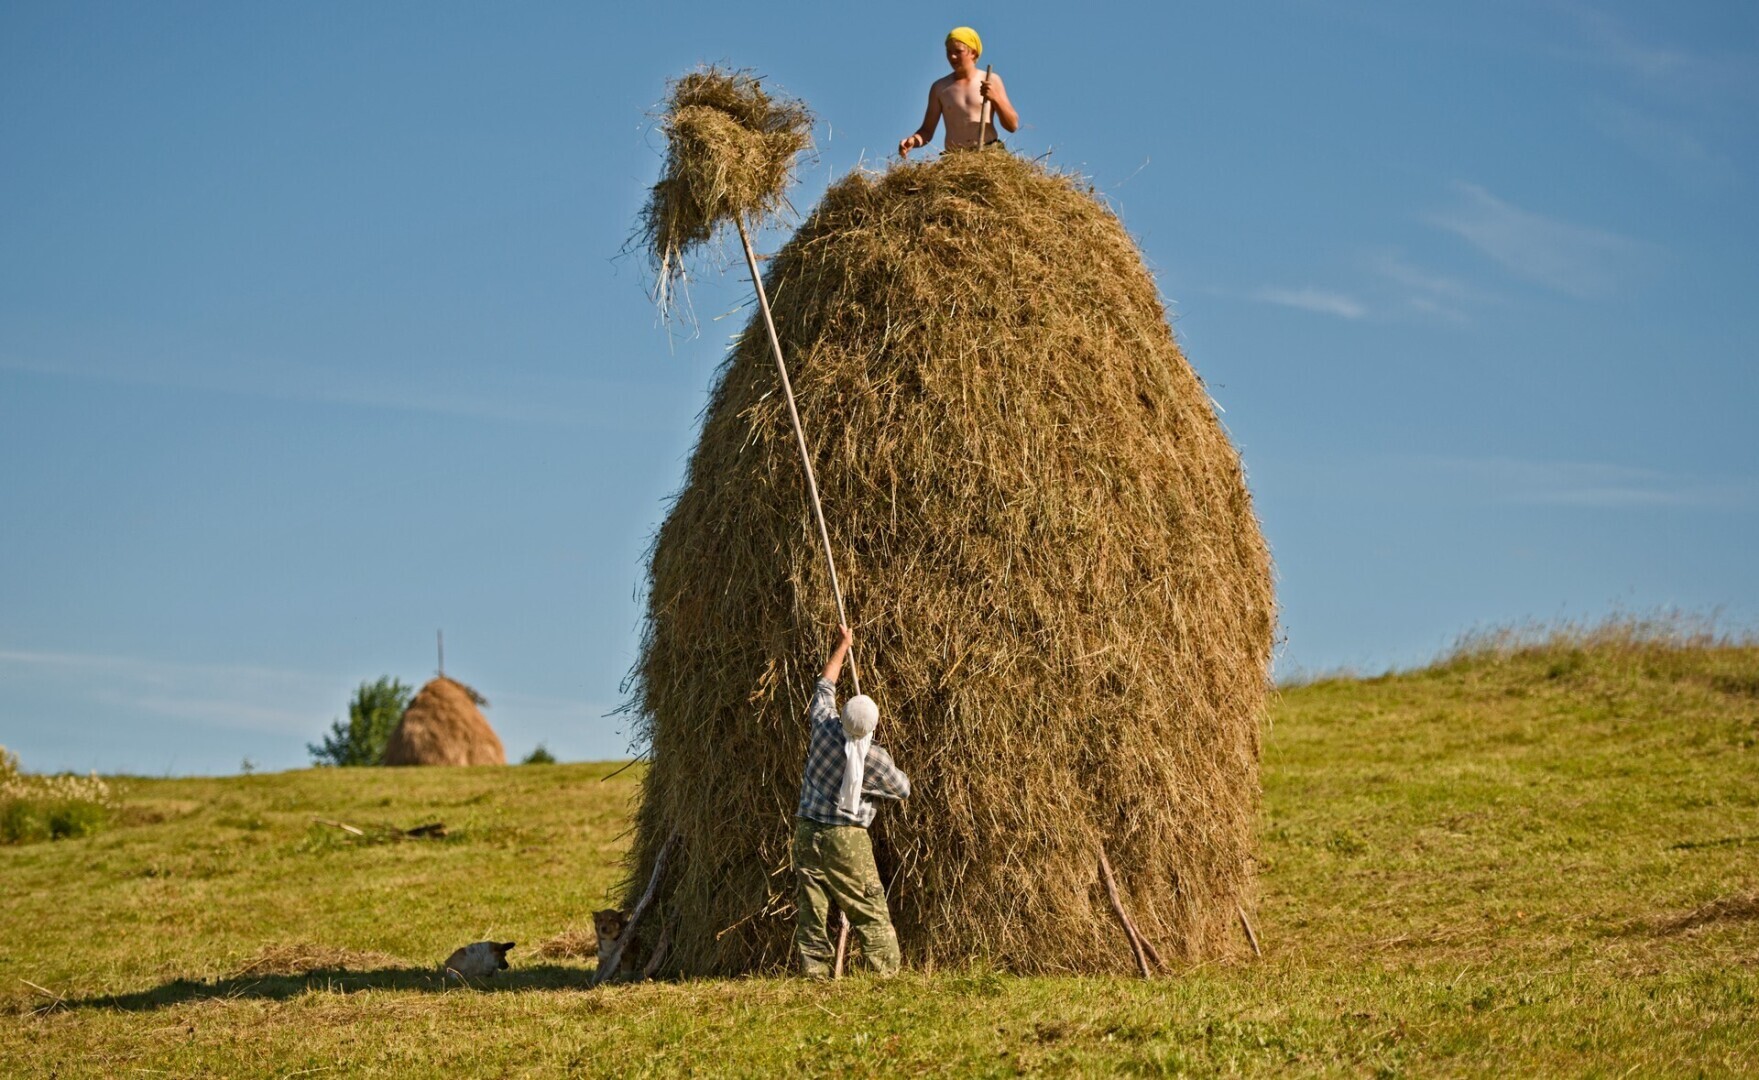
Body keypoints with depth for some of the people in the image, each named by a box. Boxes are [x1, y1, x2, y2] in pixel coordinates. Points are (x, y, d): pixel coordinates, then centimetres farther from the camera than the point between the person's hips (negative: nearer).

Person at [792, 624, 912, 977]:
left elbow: (825, 685, 13)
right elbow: (903, 789, 8)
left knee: (811, 908, 5)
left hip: (807, 831, 4)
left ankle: (814, 972, 1)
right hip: (846, 840, -3)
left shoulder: (824, 726, -6)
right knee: (869, 911, 0)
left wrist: (842, 646, 26)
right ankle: (888, 971, -4)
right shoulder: (875, 758, -11)